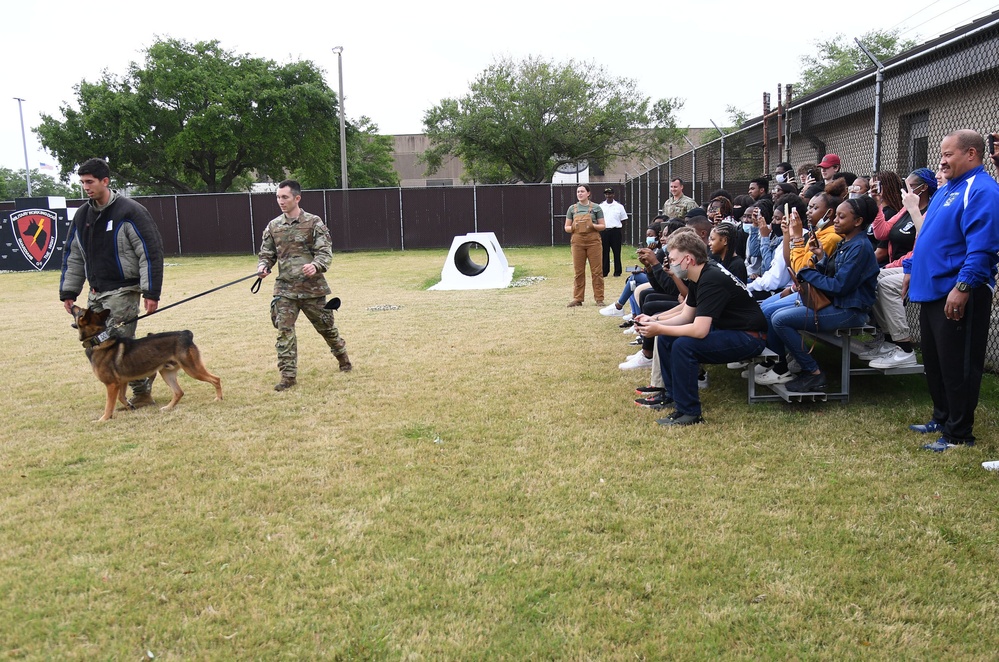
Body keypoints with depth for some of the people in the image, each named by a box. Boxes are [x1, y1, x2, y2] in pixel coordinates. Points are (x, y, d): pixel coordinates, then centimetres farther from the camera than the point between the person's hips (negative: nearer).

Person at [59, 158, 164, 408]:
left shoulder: (129, 211, -10)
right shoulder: (82, 215, 11)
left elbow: (151, 253, -12)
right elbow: (72, 256, 18)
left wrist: (151, 292, -16)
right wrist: (68, 292, 13)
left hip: (123, 291, -7)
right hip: (95, 294, 7)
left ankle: (142, 392, 10)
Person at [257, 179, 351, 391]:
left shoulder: (314, 223, -4)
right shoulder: (273, 226, 6)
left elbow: (325, 252, -8)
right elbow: (267, 254, 12)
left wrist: (316, 265, -29)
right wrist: (263, 267, -10)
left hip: (312, 287, -2)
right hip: (285, 289, 2)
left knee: (326, 326, 13)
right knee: (284, 331, -6)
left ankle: (343, 357, 38)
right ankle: (288, 375, 0)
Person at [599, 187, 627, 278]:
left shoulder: (619, 206, 4)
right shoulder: (600, 206, 8)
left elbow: (623, 220, 7)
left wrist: (618, 227, -1)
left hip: (615, 231, -1)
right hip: (604, 231, 2)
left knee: (617, 252, 1)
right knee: (604, 252, 4)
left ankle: (617, 272, 8)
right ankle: (604, 272, 11)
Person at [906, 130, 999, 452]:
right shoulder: (945, 191, 18)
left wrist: (963, 286, -28)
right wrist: (912, 269, 23)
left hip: (959, 296, -10)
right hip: (932, 291, 10)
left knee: (957, 367, -2)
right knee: (934, 362, 18)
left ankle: (958, 434, 7)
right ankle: (942, 418, 32)